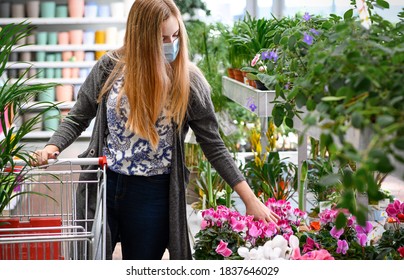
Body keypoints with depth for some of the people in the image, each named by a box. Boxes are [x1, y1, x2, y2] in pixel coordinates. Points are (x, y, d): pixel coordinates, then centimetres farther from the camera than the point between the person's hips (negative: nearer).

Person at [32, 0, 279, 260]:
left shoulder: (189, 82, -8)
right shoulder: (110, 67, -4)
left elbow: (214, 147, -3)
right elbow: (78, 118, 7)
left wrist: (250, 199, -6)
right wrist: (53, 146, -12)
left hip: (154, 193, -1)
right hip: (103, 184, 2)